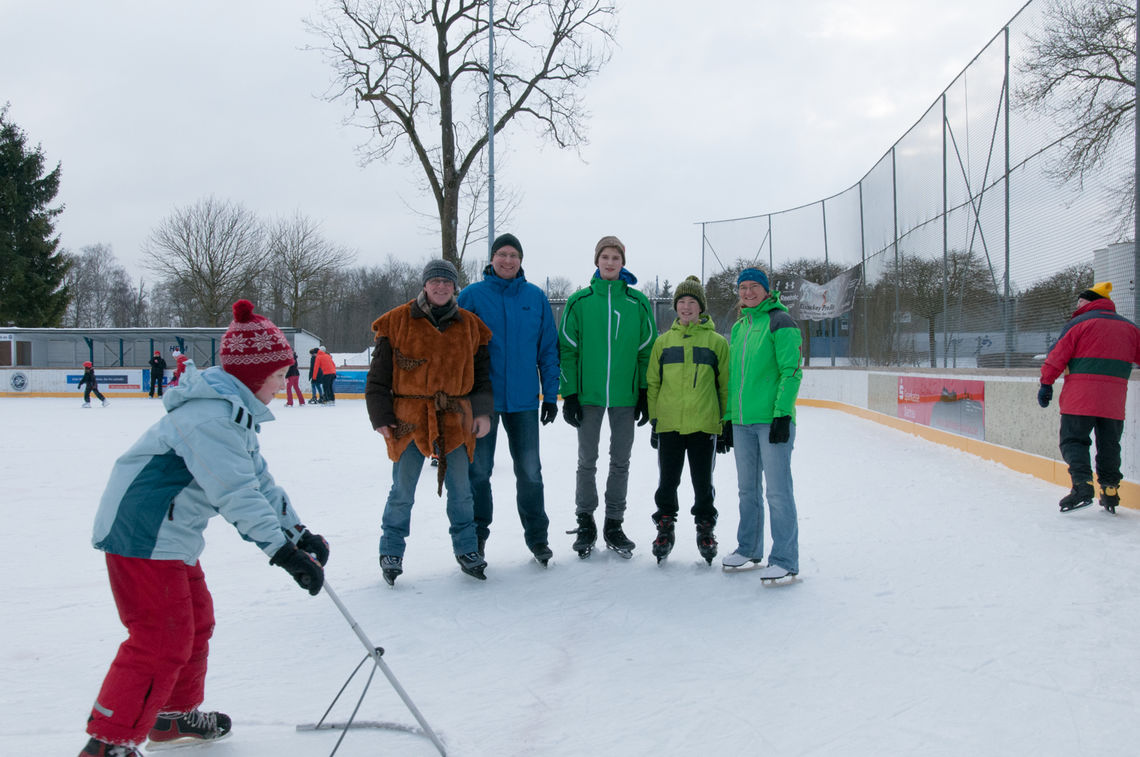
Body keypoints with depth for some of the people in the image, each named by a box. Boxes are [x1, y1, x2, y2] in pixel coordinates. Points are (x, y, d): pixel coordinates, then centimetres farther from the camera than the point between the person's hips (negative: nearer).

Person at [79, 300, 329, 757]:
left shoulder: (234, 410, 12)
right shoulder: (210, 415, -23)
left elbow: (258, 478, 15)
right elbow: (236, 492, -31)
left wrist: (298, 533, 8)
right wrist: (281, 551, -34)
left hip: (172, 534, 11)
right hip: (143, 535, -11)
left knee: (196, 620, 21)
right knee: (163, 640, -9)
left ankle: (176, 716, 37)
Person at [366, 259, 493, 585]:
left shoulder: (470, 326, 9)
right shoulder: (397, 322, 1)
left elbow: (483, 374, 14)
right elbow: (378, 375, 3)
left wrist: (483, 411, 3)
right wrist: (380, 417, -2)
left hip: (456, 420, 2)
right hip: (409, 419, -2)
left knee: (460, 490, 8)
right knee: (402, 492, 2)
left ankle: (466, 550, 23)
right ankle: (391, 553, 18)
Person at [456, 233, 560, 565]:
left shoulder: (536, 297, 3)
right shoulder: (472, 296, -2)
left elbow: (548, 349, 6)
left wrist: (550, 395, 3)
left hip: (524, 400, 1)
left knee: (530, 472, 6)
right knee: (479, 471, 7)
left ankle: (537, 536, 19)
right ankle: (476, 537, 20)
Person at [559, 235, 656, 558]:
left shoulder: (638, 302, 2)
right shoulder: (579, 301, 0)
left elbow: (647, 349, 5)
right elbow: (567, 348, 0)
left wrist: (645, 393, 1)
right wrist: (569, 393, -5)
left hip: (625, 396, 1)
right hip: (588, 395, -1)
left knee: (620, 462, 9)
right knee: (587, 462, 7)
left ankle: (614, 525, 20)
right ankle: (585, 523, 19)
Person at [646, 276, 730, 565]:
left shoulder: (716, 342, 3)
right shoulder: (663, 341, 9)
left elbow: (726, 385, 4)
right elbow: (652, 383, 11)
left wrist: (728, 423, 2)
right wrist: (653, 419, 5)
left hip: (704, 427, -2)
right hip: (669, 426, 2)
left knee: (703, 484, 7)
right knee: (667, 482, 7)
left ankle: (705, 529, 21)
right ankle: (665, 528, 22)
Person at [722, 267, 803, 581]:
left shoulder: (780, 322, -5)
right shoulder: (738, 328, 17)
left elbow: (791, 372, -12)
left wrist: (782, 413, -18)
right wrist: (728, 417, 19)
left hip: (772, 420, -7)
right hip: (742, 422, 7)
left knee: (778, 490, -7)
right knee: (748, 488, 15)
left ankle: (785, 560, -2)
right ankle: (749, 549, 27)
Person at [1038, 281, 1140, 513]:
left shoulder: (1079, 323, -2)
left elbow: (1058, 355, -4)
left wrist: (1046, 384, 1)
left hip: (1080, 397, -4)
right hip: (1114, 399, 4)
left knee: (1074, 441, -2)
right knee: (1109, 445, 15)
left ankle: (1082, 484, -20)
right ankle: (1110, 490, 13)